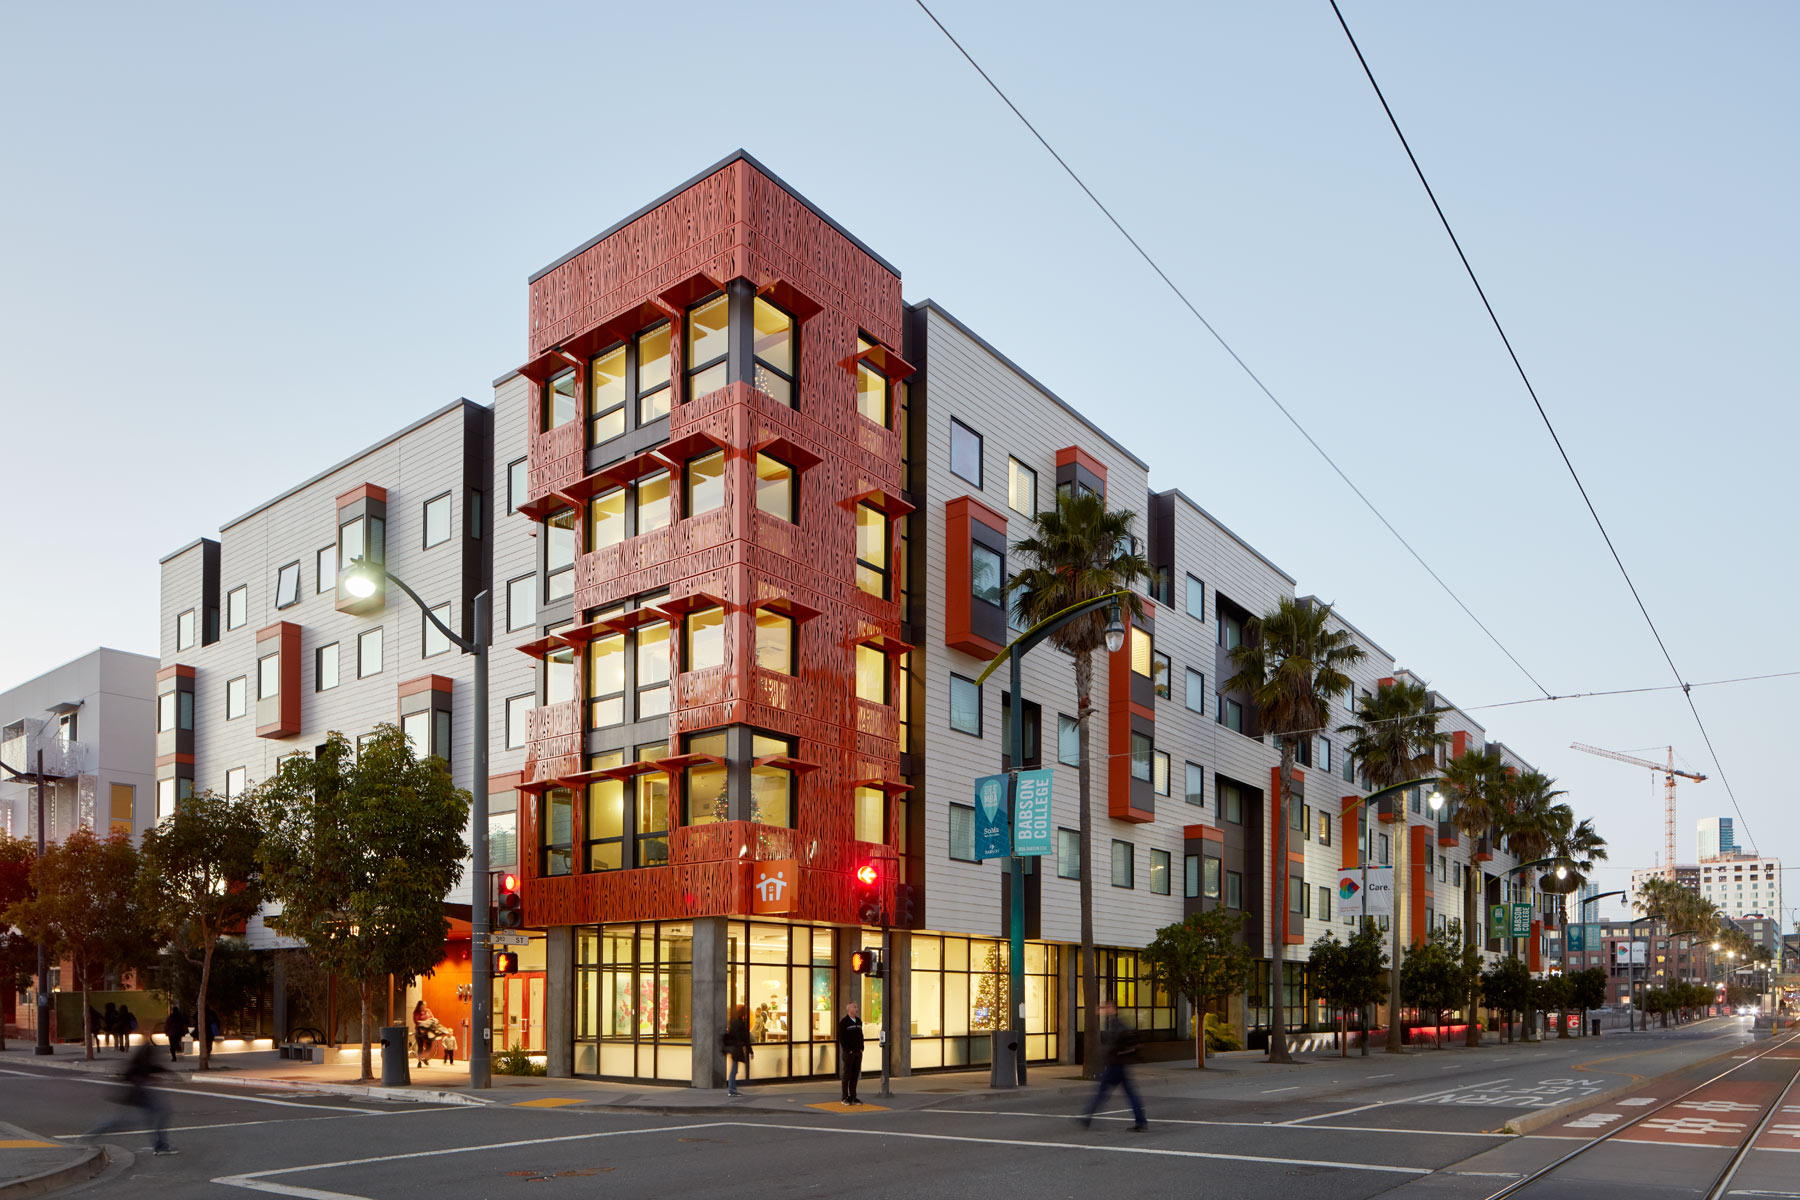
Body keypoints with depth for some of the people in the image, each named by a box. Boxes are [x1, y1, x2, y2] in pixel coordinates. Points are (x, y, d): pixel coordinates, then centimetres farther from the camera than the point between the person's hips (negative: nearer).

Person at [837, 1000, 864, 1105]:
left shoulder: (859, 1021, 12)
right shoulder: (844, 1022, -9)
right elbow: (841, 1037, -12)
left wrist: (861, 1048, 7)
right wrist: (848, 1050, -14)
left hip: (858, 1052, 6)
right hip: (848, 1053, -6)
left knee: (855, 1075, 8)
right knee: (847, 1075, -1)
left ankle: (853, 1097, 14)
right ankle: (845, 1098, 4)